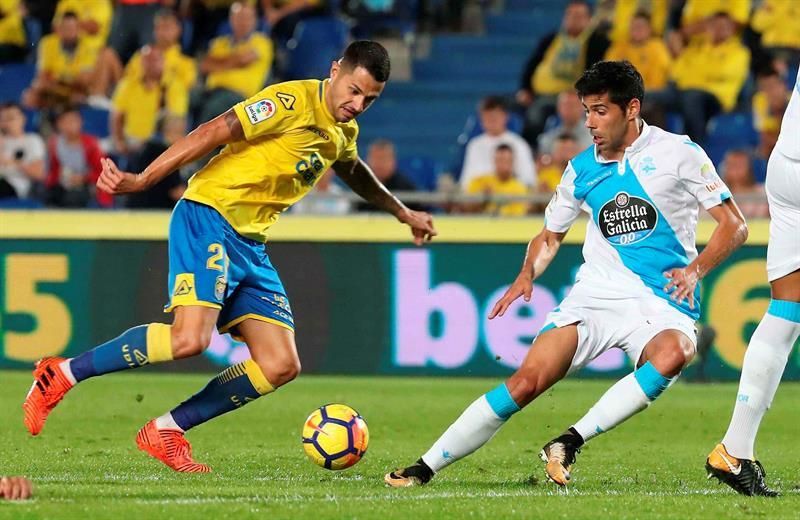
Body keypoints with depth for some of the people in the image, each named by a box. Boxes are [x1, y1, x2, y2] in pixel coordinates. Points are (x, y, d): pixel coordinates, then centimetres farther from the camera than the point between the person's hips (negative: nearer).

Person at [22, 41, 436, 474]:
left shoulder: (343, 131, 14)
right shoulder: (292, 102, -13)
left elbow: (352, 170, 39)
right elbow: (212, 133, -18)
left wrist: (402, 213, 49)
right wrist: (142, 180, -24)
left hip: (250, 243, 9)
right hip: (209, 219, -9)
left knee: (281, 366, -2)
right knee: (189, 339, -27)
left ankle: (166, 432, 5)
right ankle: (63, 374, -10)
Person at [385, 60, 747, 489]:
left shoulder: (677, 152, -2)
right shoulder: (581, 170, 10)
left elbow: (733, 226, -1)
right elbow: (550, 235, 26)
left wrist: (694, 270, -18)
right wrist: (527, 275, 4)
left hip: (664, 303, -3)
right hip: (596, 293, 3)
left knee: (673, 354, -39)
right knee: (527, 380, -15)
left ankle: (570, 442, -32)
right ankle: (425, 467, -8)